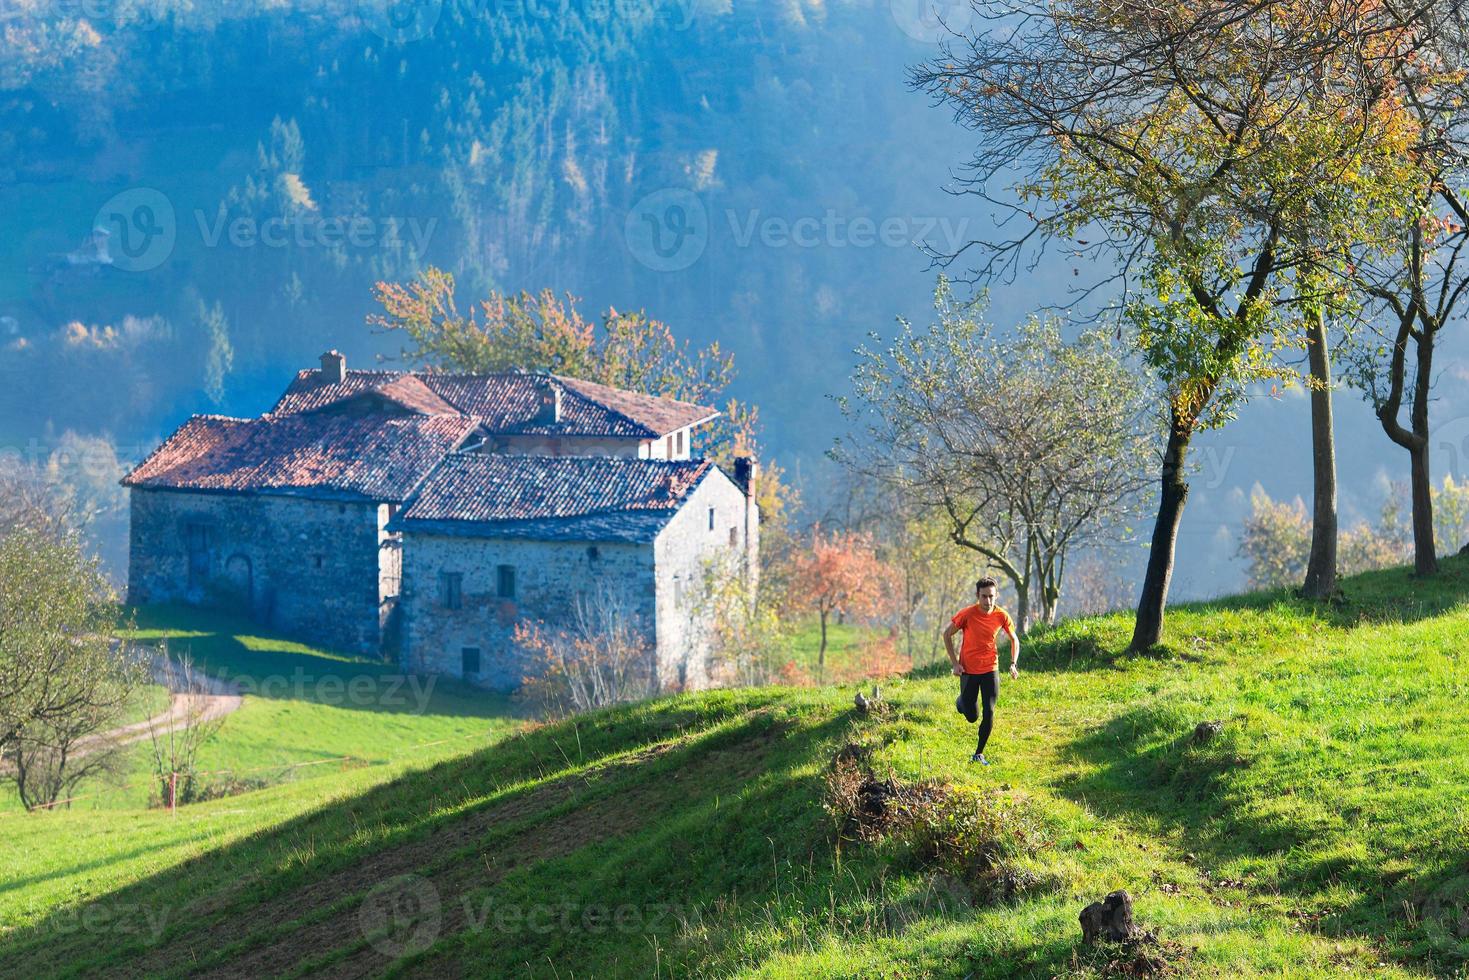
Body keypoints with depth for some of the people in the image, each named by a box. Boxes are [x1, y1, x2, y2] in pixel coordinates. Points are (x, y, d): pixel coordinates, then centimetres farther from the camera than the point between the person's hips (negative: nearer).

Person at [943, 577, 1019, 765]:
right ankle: (962, 701, 42)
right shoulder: (967, 614, -16)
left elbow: (1014, 640, 8)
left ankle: (979, 754, 8)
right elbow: (947, 634, -4)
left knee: (989, 713, -8)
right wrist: (955, 663, -8)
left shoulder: (1001, 616, -9)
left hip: (990, 670, 1)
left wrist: (1013, 663, -7)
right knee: (971, 717, 5)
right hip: (968, 670, -1)